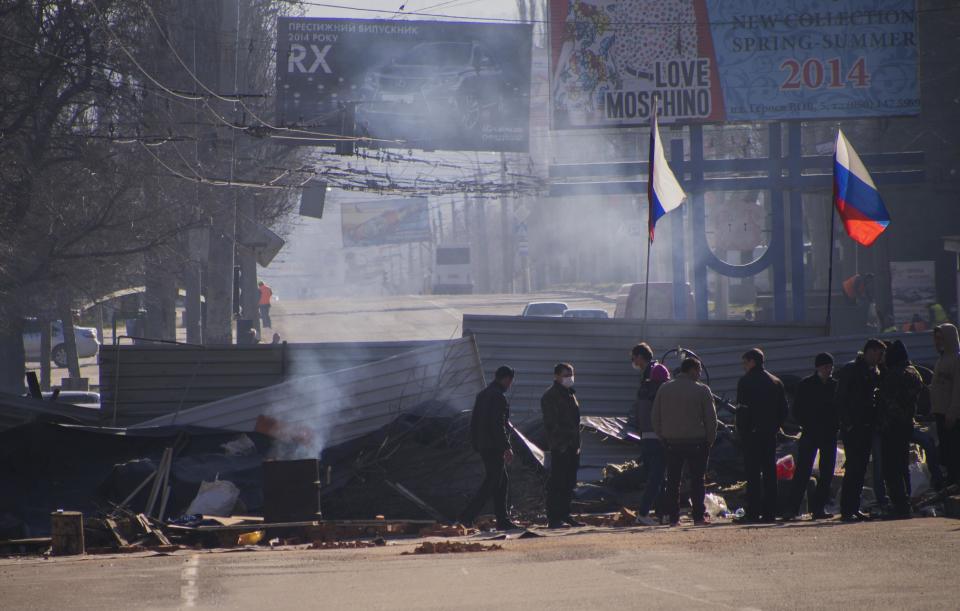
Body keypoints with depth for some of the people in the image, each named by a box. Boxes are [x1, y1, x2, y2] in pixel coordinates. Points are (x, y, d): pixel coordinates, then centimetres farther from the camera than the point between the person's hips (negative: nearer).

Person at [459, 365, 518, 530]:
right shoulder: (499, 397, -14)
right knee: (491, 483, -7)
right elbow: (498, 425, -21)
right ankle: (467, 517, -13)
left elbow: (474, 422, 18)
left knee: (503, 481, 14)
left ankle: (502, 520, 14)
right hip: (494, 447, -10)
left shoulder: (482, 395, 16)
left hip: (483, 446, 10)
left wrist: (475, 443, 21)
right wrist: (507, 448, -19)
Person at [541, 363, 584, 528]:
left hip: (571, 446, 9)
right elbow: (551, 423, -14)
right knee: (557, 483, -9)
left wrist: (577, 444, 18)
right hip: (560, 446, -9)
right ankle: (554, 518, -9)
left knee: (569, 483, 11)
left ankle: (565, 515, 17)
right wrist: (560, 443, -20)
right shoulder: (551, 396, -8)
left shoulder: (570, 394, 20)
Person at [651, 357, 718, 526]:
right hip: (696, 441, -3)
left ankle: (673, 517, 6)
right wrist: (710, 440, 6)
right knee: (697, 480, 3)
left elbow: (655, 417, 9)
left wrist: (662, 436, 15)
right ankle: (699, 516, 1)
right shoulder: (702, 390, -6)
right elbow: (711, 418, -5)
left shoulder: (664, 389, 6)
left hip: (671, 441, 3)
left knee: (672, 481, 7)